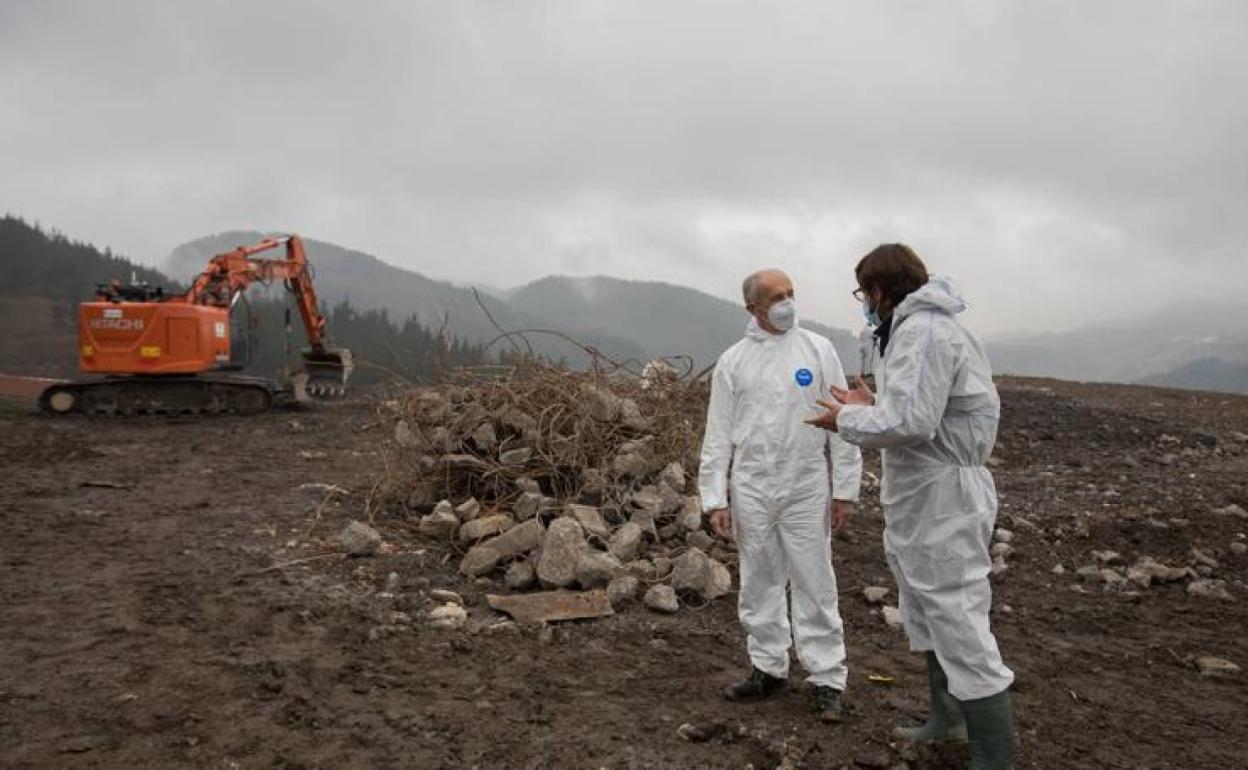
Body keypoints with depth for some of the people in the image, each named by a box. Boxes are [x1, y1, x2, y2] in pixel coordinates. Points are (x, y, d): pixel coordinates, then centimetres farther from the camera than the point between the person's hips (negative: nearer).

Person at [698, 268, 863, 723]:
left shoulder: (818, 350, 0)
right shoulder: (733, 361, 4)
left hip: (806, 489, -2)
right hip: (750, 490, 2)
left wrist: (845, 490, -3)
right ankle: (768, 669, 27)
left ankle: (826, 678, 14)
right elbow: (718, 434, 4)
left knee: (814, 585, 3)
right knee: (760, 585, 12)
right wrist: (715, 499, -1)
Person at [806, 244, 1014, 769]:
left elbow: (910, 423, -29)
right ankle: (947, 720, 41)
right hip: (924, 504, 11)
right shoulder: (926, 329, 14)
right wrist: (872, 409, 8)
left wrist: (849, 420, -13)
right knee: (932, 621, 24)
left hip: (941, 507, -11)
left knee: (963, 635, -5)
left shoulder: (922, 331, -19)